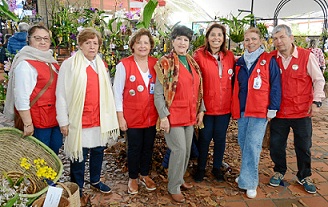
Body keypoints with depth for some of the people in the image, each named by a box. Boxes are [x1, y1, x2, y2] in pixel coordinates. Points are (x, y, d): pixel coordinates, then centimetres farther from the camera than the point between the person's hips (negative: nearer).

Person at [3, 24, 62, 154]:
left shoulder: (51, 62, 12)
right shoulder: (25, 64, -14)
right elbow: (21, 97, -19)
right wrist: (27, 123, -20)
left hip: (55, 118, 8)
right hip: (38, 122, -8)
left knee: (54, 153, 18)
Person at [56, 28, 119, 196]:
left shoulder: (101, 65, 9)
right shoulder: (69, 64, -7)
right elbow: (61, 95, -6)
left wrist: (109, 117, 11)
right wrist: (64, 122, -8)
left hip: (100, 120, 5)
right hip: (79, 121, -5)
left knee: (98, 151, 17)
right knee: (79, 156, 8)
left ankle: (95, 181, 39)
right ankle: (77, 188, 29)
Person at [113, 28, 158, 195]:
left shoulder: (156, 64, 2)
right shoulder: (124, 65, -10)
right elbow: (117, 92, -7)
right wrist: (120, 117, -9)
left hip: (152, 115, 4)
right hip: (132, 116, -3)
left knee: (148, 147, 16)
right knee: (134, 148, 11)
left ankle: (145, 175, 38)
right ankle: (133, 178, 33)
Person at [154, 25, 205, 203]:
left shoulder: (193, 62, 11)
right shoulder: (165, 63, -8)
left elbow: (198, 89, 15)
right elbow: (158, 92, -11)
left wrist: (200, 110, 11)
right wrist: (163, 116, -16)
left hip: (190, 114, 7)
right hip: (173, 115, -6)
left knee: (187, 149, 14)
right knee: (179, 149, -6)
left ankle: (179, 178, 35)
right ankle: (173, 187, 13)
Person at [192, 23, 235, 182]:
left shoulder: (229, 56, 4)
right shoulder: (199, 55, -9)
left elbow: (233, 80, 11)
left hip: (225, 106, 3)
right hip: (206, 105, -3)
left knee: (220, 138, 14)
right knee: (204, 138, 10)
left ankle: (217, 168, 34)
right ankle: (201, 168, 30)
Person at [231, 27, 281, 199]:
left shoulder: (269, 60, -3)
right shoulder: (240, 62, 11)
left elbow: (275, 85, -5)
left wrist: (273, 108, -10)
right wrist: (234, 108, 13)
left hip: (260, 111, -5)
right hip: (241, 110, 5)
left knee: (252, 145, -7)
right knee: (243, 144, 12)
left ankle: (249, 182, 3)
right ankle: (247, 174, 30)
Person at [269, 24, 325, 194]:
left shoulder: (307, 56, -6)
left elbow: (319, 80, 0)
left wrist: (316, 102, -8)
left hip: (302, 111, -1)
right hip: (279, 112, 2)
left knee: (303, 146, 12)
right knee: (276, 145, 10)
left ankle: (304, 176, 33)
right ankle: (279, 172, 34)